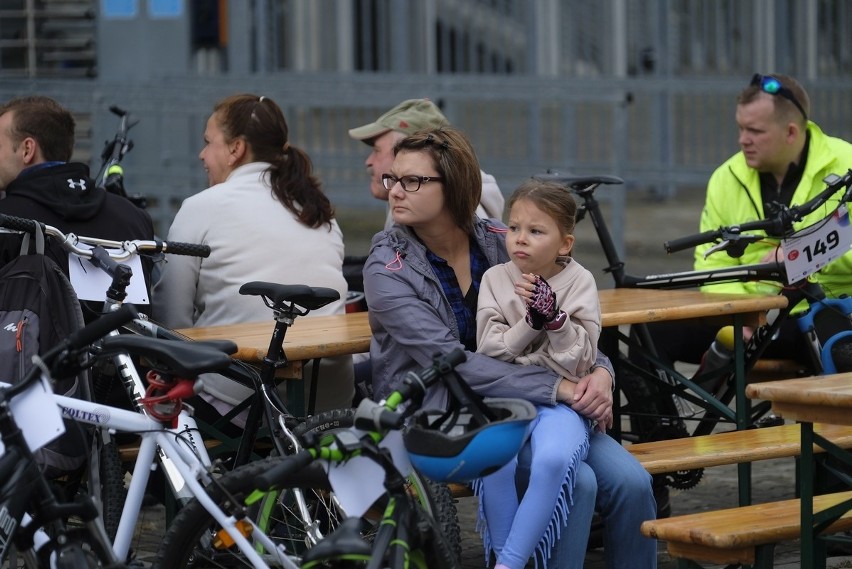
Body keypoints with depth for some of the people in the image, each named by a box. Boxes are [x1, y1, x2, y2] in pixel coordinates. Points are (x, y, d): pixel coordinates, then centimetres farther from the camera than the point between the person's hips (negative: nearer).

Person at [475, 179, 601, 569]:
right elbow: (489, 353, 1)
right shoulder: (495, 278, 8)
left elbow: (580, 361, -1)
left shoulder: (579, 282, 4)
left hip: (560, 398, -1)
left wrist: (553, 316, -17)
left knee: (554, 460, -35)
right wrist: (531, 322, -14)